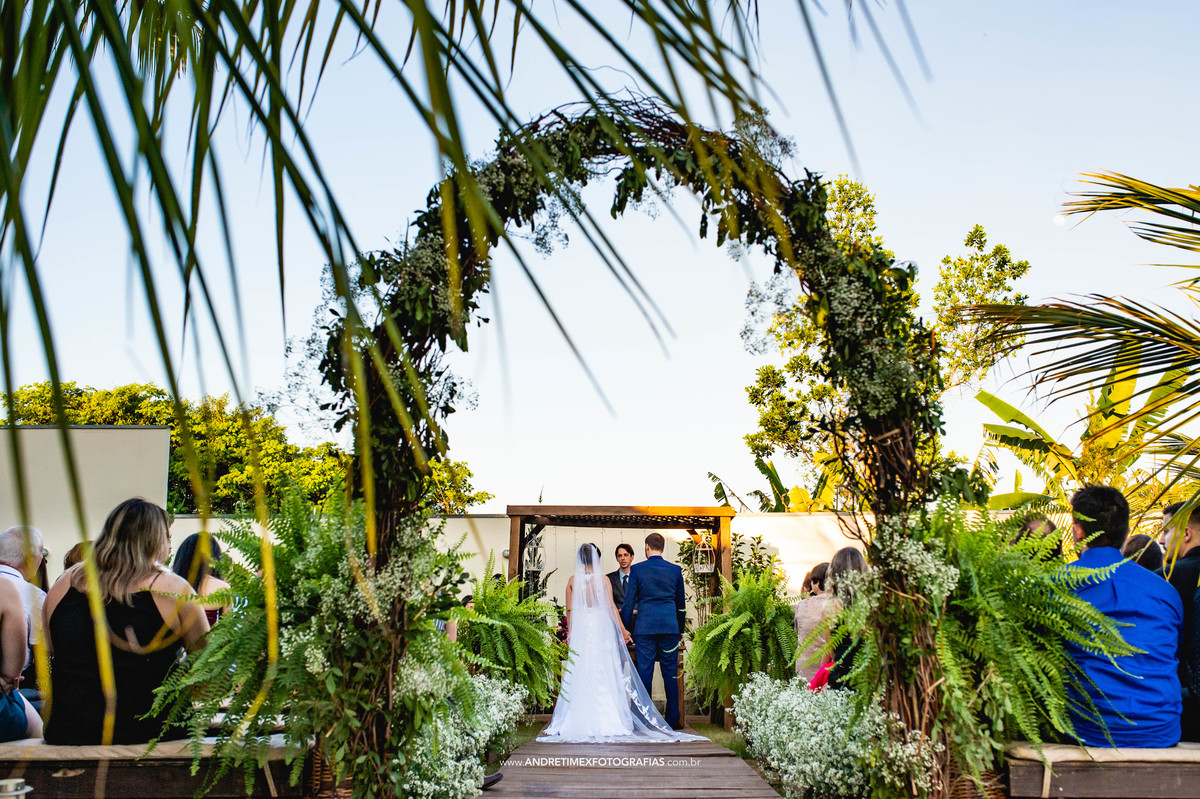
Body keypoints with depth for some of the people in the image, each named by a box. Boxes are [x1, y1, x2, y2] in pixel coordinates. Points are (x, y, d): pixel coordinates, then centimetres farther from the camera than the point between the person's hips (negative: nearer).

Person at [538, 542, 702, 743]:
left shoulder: (573, 580, 1)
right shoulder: (603, 579, -2)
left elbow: (569, 609, 4)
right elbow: (611, 606, -2)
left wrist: (569, 632, 15)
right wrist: (622, 629, 4)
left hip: (579, 628, 1)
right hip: (601, 628, -1)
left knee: (579, 672, 3)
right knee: (603, 672, 3)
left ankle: (578, 720, 5)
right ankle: (605, 717, 3)